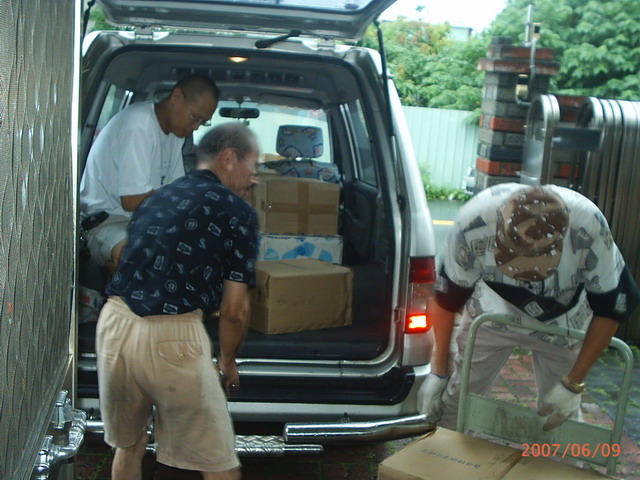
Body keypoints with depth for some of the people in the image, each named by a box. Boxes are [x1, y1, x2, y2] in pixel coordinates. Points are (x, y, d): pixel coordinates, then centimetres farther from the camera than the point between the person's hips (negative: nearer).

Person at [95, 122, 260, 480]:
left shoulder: (158, 198, 19)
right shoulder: (237, 211, 1)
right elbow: (235, 310, -1)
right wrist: (227, 360, 18)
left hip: (114, 322, 7)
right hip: (171, 336, -6)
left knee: (129, 444, 28)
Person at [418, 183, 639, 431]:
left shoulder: (589, 227, -37)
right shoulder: (473, 221, -36)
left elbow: (611, 305, -21)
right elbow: (448, 295, -18)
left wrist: (573, 384, -19)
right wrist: (438, 371, -10)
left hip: (561, 322, 0)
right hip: (492, 311, 0)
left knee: (561, 419, 5)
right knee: (455, 401, 2)